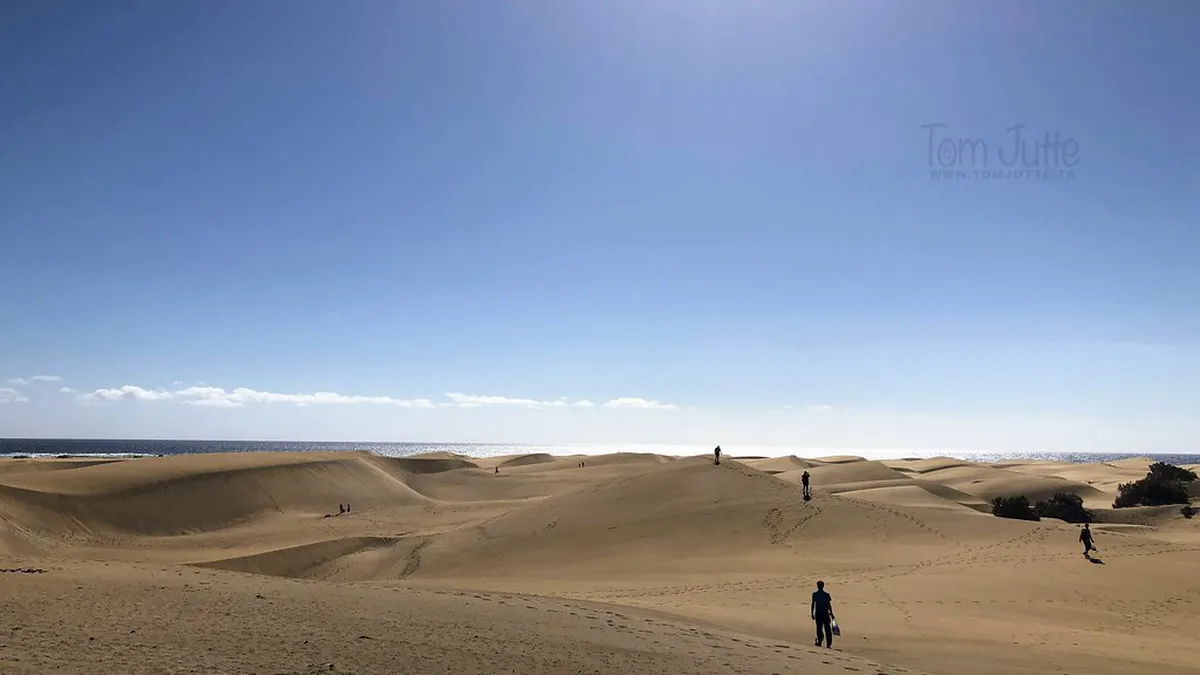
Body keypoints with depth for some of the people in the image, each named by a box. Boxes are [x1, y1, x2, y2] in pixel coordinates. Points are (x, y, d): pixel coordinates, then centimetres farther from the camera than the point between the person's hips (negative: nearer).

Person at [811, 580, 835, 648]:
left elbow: (813, 605, -3)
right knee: (827, 628, 6)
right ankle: (829, 643, 5)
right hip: (825, 613, 0)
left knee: (819, 628, 6)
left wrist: (812, 614, 4)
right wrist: (831, 613, 6)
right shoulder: (826, 594, -2)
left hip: (818, 614, 0)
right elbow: (829, 605, -2)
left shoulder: (814, 594, -2)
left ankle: (819, 642, 1)